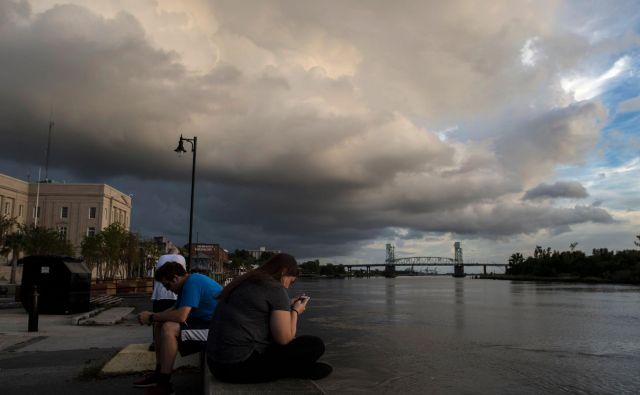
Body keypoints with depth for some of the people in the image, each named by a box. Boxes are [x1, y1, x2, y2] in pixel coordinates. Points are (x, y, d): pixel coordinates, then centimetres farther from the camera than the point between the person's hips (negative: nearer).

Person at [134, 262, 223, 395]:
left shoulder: (192, 283, -21)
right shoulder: (187, 284, 11)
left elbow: (180, 316, -28)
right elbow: (175, 309, 17)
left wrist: (152, 317, -15)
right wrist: (152, 316, 2)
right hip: (204, 322, 11)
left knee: (168, 328, -25)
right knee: (160, 324, 11)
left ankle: (164, 383, -15)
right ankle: (159, 373, 13)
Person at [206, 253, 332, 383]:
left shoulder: (246, 283, 15)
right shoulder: (276, 289, -10)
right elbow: (285, 339, -12)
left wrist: (288, 306, 20)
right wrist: (295, 311, 5)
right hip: (241, 366, -10)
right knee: (315, 345, -3)